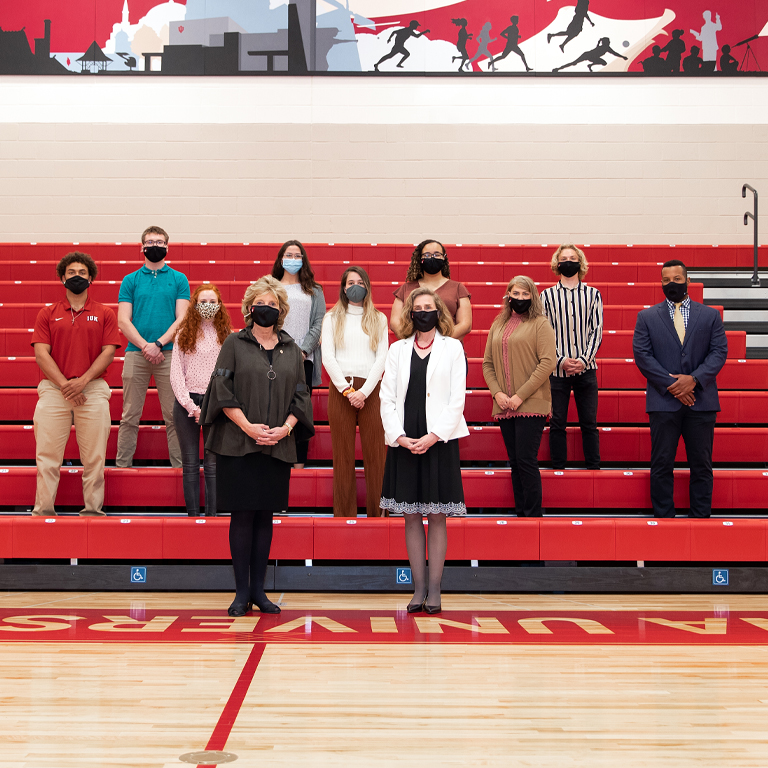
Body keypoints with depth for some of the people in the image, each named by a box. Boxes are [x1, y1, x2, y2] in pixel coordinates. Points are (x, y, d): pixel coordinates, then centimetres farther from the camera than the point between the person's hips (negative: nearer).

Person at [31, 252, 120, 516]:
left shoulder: (104, 314, 10)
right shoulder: (47, 314, 11)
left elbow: (109, 352, 2)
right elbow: (41, 353, 2)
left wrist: (83, 380, -11)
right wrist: (64, 384, -10)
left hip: (93, 389, 0)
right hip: (53, 390, 0)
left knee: (94, 456, -1)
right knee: (47, 456, -3)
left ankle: (93, 510, 5)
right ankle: (43, 510, 2)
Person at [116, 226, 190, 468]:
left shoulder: (179, 279, 10)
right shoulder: (130, 280, 12)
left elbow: (181, 319, 2)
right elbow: (123, 321, 4)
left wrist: (158, 343, -11)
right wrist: (145, 346, -10)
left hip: (169, 354, 0)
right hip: (135, 354, 1)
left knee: (174, 416, 0)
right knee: (130, 416, 3)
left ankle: (179, 465, 5)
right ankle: (122, 464, 9)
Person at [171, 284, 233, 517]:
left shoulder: (226, 336, 7)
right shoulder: (183, 335, 6)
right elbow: (176, 375, 2)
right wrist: (191, 406, -7)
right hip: (187, 403, 0)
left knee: (213, 465, -1)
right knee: (190, 464, 4)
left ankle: (212, 514, 2)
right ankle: (192, 514, 9)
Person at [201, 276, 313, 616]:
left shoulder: (292, 350, 12)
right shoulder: (234, 344, 3)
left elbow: (300, 396, 10)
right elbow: (223, 390, -4)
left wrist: (285, 428, -7)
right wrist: (247, 426, -14)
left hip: (278, 446, 3)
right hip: (238, 445, -3)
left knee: (265, 516, 6)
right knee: (242, 515, -2)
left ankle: (258, 590, 13)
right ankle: (242, 591, 5)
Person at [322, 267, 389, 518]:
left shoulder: (378, 319, 13)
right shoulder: (332, 318, 11)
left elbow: (382, 357, 4)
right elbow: (327, 357, 3)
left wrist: (364, 391, -8)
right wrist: (347, 390, -8)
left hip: (371, 390, 0)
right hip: (340, 388, 0)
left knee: (375, 454, -3)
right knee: (343, 455, 0)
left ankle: (377, 513, 0)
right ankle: (344, 514, 4)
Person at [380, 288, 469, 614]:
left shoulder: (453, 348, 5)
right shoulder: (397, 349, 10)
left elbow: (457, 399, -2)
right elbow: (387, 397, 5)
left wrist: (433, 437, -12)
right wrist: (399, 437, -8)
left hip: (439, 440, -2)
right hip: (404, 443, 2)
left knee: (437, 517, 1)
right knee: (411, 517, 4)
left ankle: (434, 590, 7)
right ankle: (418, 589, 11)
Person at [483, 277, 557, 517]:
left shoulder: (540, 324, -1)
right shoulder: (497, 326, 15)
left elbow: (548, 362, -10)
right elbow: (487, 364, 14)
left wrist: (521, 395, -15)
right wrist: (497, 392, -4)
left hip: (531, 404, -5)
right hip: (504, 406, 5)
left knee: (526, 460, -10)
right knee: (515, 462, 8)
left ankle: (533, 515, -2)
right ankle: (520, 514, 14)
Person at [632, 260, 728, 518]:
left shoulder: (710, 316, 10)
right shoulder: (647, 317, 8)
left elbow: (719, 352, 2)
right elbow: (642, 355, -1)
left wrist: (695, 379, -13)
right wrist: (670, 385, -11)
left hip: (701, 400, 1)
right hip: (663, 401, -1)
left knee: (701, 465, 4)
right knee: (662, 465, 1)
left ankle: (701, 517, 12)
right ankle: (663, 517, 8)